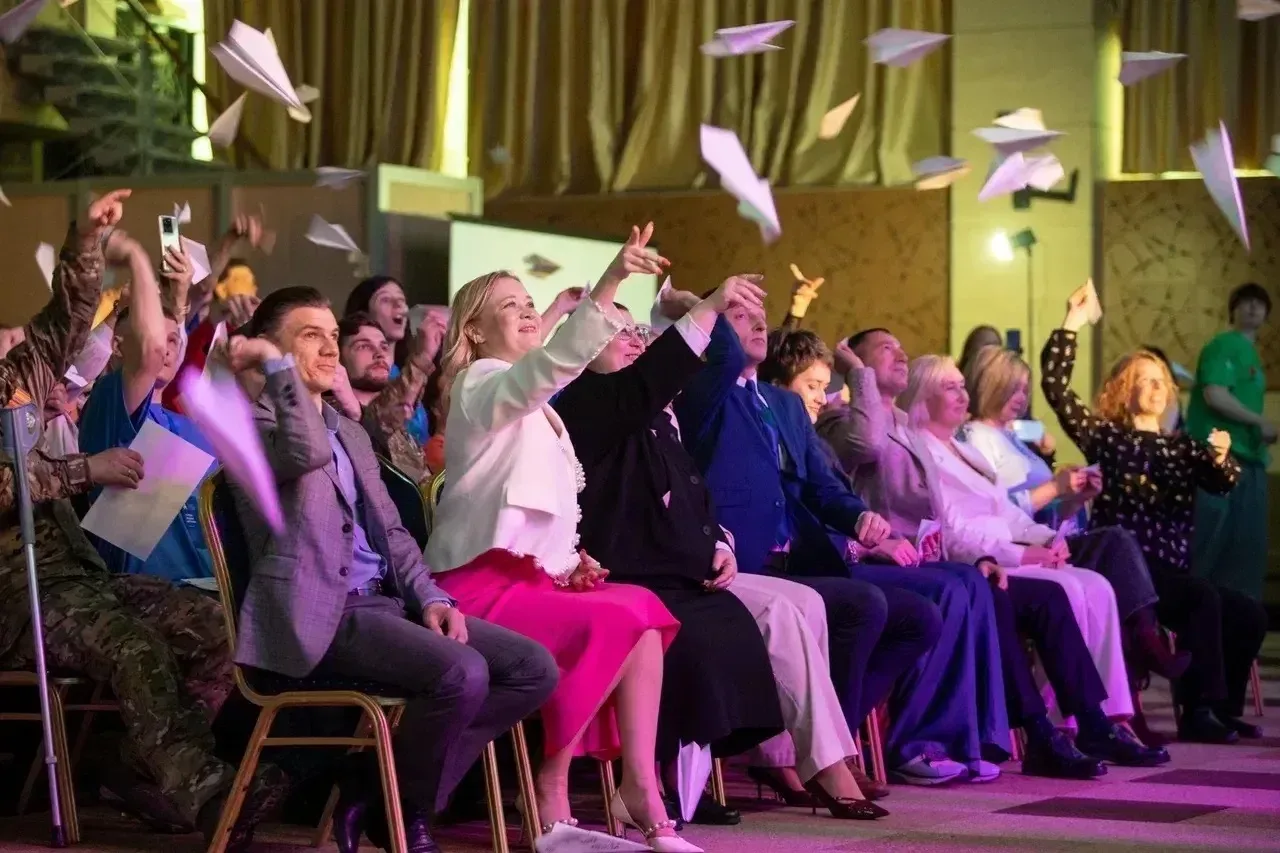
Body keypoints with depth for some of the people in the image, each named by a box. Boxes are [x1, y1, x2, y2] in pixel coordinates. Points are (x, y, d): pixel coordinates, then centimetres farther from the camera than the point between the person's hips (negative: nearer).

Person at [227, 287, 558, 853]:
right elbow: (306, 451, -24)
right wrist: (278, 365, -15)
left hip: (384, 600, 9)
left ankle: (383, 789, 0)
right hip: (320, 612, -9)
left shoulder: (353, 434, 26)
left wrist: (431, 598, 6)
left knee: (534, 668, -6)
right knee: (461, 674, -30)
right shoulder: (253, 419, 0)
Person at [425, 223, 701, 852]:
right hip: (480, 584, -9)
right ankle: (551, 789, -14)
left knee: (643, 610, -13)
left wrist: (570, 560, 4)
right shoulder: (482, 385, -5)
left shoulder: (533, 406, 24)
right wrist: (607, 285, -40)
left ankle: (639, 789, -19)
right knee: (614, 622, -26)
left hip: (528, 575, 9)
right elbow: (553, 362, -27)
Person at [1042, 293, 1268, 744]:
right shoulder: (1106, 436, 7)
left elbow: (1221, 483, 1)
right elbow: (1055, 387, -4)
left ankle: (1221, 709, 0)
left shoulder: (1181, 446, 19)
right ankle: (1199, 711, -27)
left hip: (1171, 571, 6)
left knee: (1249, 614, -12)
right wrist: (1072, 324, -8)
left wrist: (1220, 457, -22)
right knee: (1203, 598, -29)